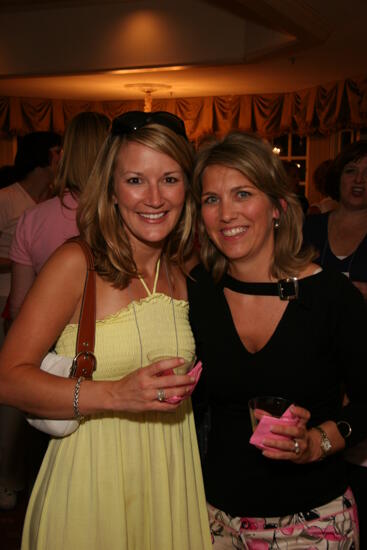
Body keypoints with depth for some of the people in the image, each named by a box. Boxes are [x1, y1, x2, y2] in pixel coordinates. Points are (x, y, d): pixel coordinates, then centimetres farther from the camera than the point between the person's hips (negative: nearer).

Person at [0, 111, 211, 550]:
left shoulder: (182, 273, 4)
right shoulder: (76, 263, -13)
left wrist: (191, 386, 0)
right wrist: (115, 395, -27)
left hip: (171, 479, 5)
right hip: (92, 479, -4)